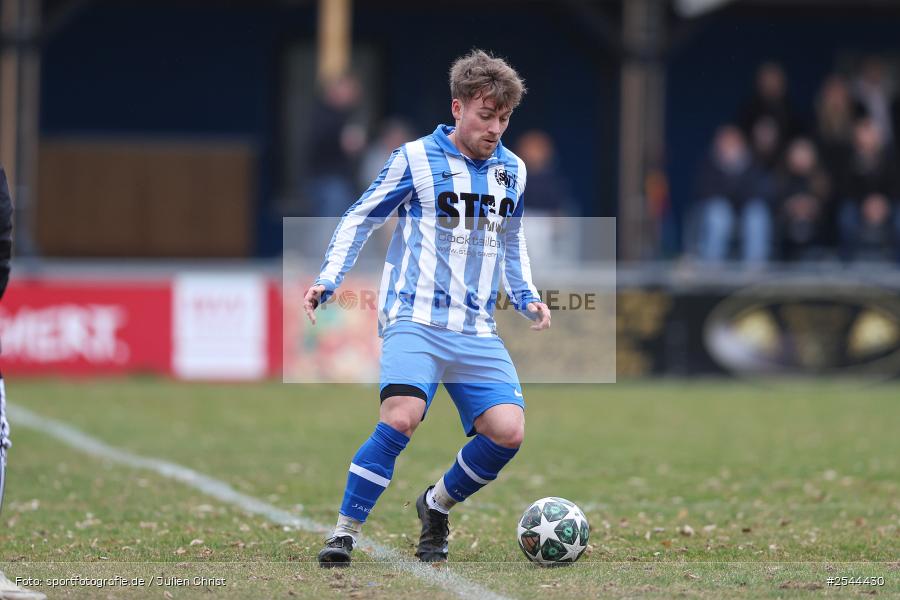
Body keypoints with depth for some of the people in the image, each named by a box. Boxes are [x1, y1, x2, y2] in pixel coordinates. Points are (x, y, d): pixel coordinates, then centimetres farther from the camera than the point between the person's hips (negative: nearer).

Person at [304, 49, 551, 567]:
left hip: (478, 333, 5)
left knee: (508, 431, -13)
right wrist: (328, 281, -5)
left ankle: (437, 507, 14)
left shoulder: (512, 170, 14)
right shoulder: (416, 159, -1)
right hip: (416, 321, -5)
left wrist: (526, 297, 13)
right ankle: (345, 533, -17)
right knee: (402, 418, -28)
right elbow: (360, 219, 7)